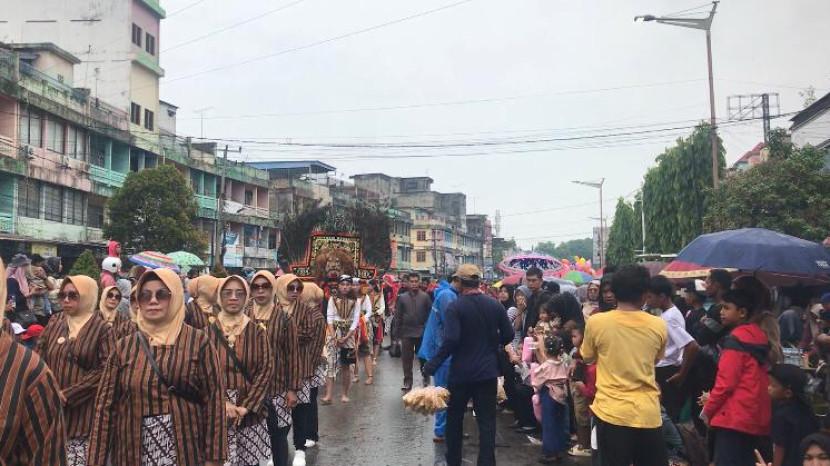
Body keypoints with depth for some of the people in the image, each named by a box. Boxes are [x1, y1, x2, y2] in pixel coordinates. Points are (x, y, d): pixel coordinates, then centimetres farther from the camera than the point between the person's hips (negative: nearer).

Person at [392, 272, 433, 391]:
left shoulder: (425, 297, -2)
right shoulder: (402, 297, 2)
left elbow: (430, 314, -3)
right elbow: (398, 316, 3)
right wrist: (396, 332, 1)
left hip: (422, 332, -1)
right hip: (407, 332, 1)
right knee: (406, 359, 5)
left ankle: (426, 379, 28)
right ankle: (407, 382, 14)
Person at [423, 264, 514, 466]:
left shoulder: (455, 307, -14)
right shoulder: (495, 305, -1)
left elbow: (451, 340, -23)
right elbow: (508, 335, 2)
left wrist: (432, 365, -18)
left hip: (461, 372, -2)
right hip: (487, 370, 2)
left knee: (454, 418, 16)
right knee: (487, 420, 7)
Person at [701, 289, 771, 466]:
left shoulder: (736, 339, -13)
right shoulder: (759, 336, 13)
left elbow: (726, 382, -16)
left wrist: (708, 410, -2)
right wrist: (712, 398, 19)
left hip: (734, 417, -9)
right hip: (757, 417, 9)